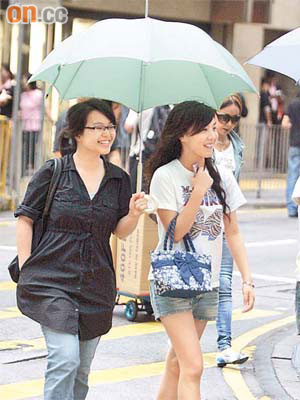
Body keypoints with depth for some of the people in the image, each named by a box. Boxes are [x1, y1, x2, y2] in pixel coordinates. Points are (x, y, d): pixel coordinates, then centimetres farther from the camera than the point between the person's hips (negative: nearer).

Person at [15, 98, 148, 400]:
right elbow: (25, 219, 1)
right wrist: (26, 270, -3)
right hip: (51, 281, -4)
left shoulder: (118, 179, 8)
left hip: (96, 285, 4)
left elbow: (120, 231, 11)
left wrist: (134, 213, -10)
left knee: (82, 369, 9)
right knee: (65, 360, -17)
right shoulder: (53, 172, -4)